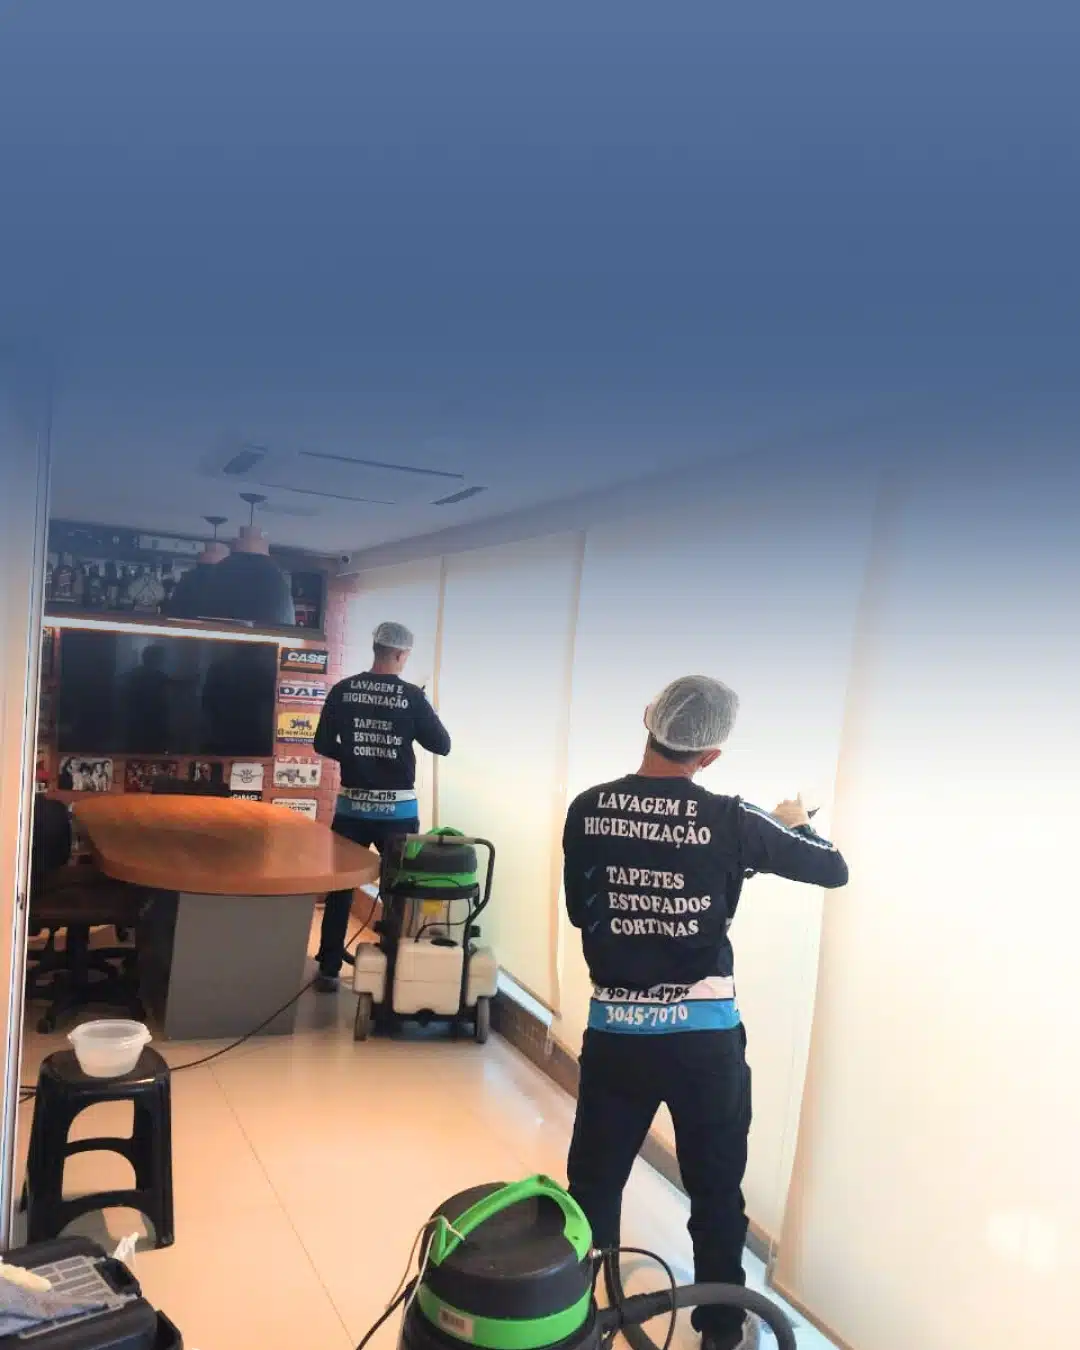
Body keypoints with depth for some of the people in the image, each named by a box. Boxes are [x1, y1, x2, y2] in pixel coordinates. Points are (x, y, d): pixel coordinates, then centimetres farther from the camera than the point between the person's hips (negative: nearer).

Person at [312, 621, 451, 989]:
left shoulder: (343, 690, -3)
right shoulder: (412, 696, -8)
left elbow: (322, 744, 2)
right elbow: (442, 745, -2)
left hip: (353, 805, 2)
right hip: (398, 808, -2)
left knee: (340, 887, 13)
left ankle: (329, 970, 17)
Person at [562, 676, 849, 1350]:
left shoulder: (588, 809, -5)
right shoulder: (730, 819, -12)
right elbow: (834, 869, 1)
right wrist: (797, 824, 19)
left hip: (615, 1027, 2)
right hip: (705, 1031, -2)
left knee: (594, 1182, 18)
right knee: (716, 1189, 18)